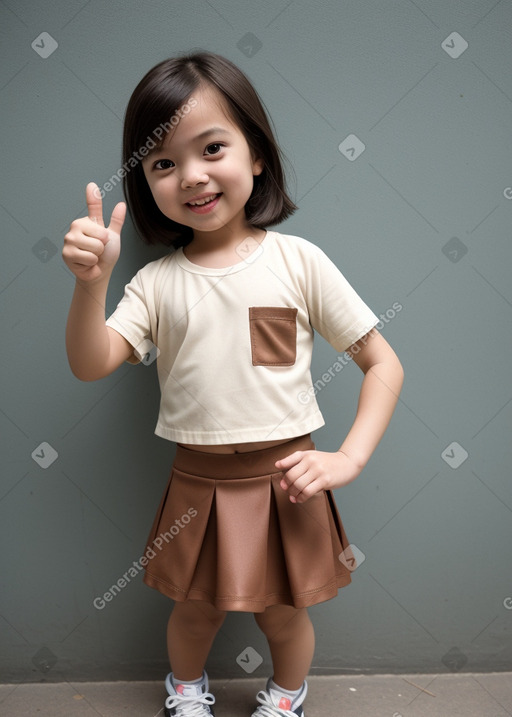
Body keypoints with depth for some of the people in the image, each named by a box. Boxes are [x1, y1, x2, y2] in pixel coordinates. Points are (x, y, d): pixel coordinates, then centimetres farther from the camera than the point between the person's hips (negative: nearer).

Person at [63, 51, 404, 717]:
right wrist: (91, 283, -27)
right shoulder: (158, 282, -4)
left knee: (282, 614, 19)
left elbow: (384, 363, -7)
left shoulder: (299, 261, -10)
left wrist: (349, 459, -16)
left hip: (285, 481, -1)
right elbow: (90, 365, -12)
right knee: (195, 611, 22)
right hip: (198, 487, 2)